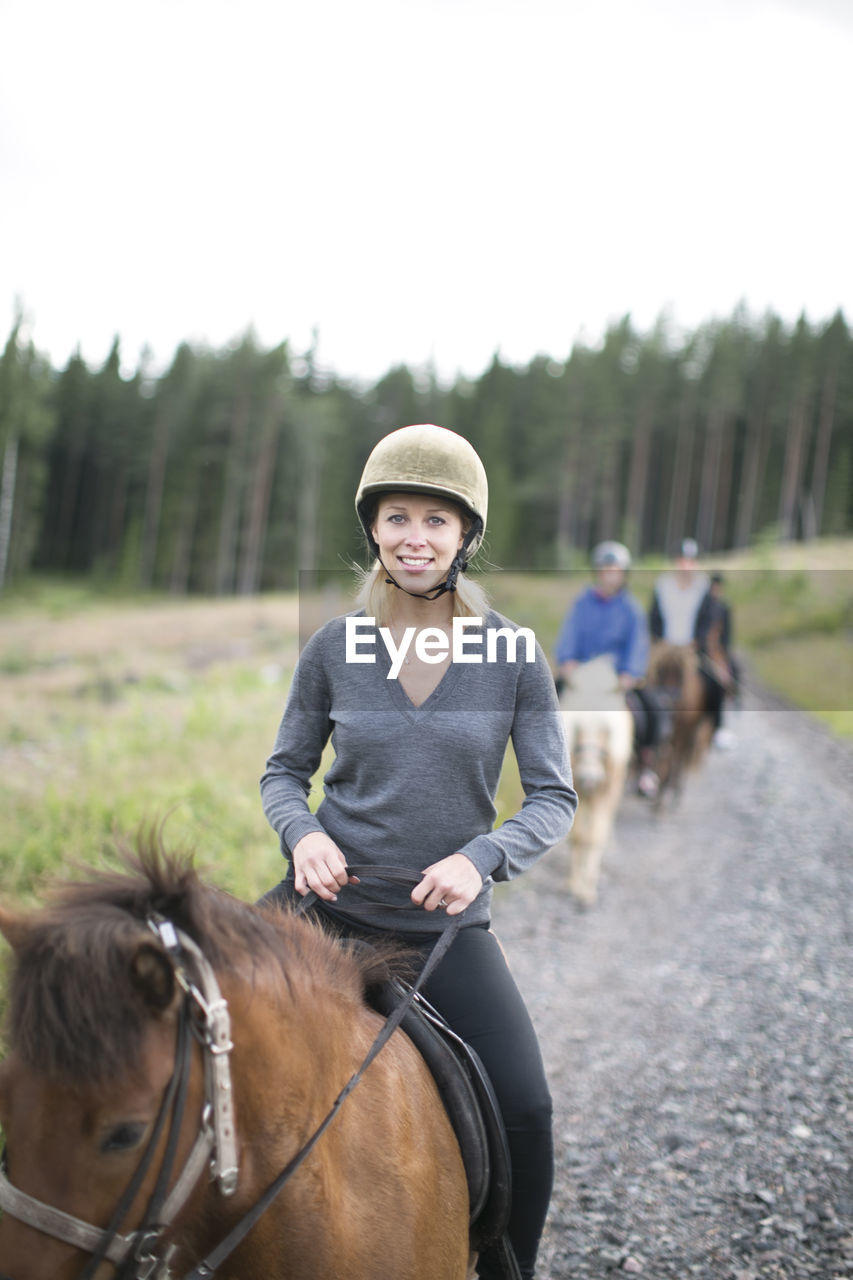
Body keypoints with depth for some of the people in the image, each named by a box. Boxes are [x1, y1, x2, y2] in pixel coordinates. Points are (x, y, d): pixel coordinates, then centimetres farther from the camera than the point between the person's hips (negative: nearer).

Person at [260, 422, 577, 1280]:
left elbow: (554, 797, -4)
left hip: (448, 921, -1)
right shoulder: (333, 648, -5)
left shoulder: (514, 654, -7)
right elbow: (284, 771, 6)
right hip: (330, 901, 1)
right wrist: (304, 833, -16)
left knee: (525, 1114, -9)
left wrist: (481, 858, -22)